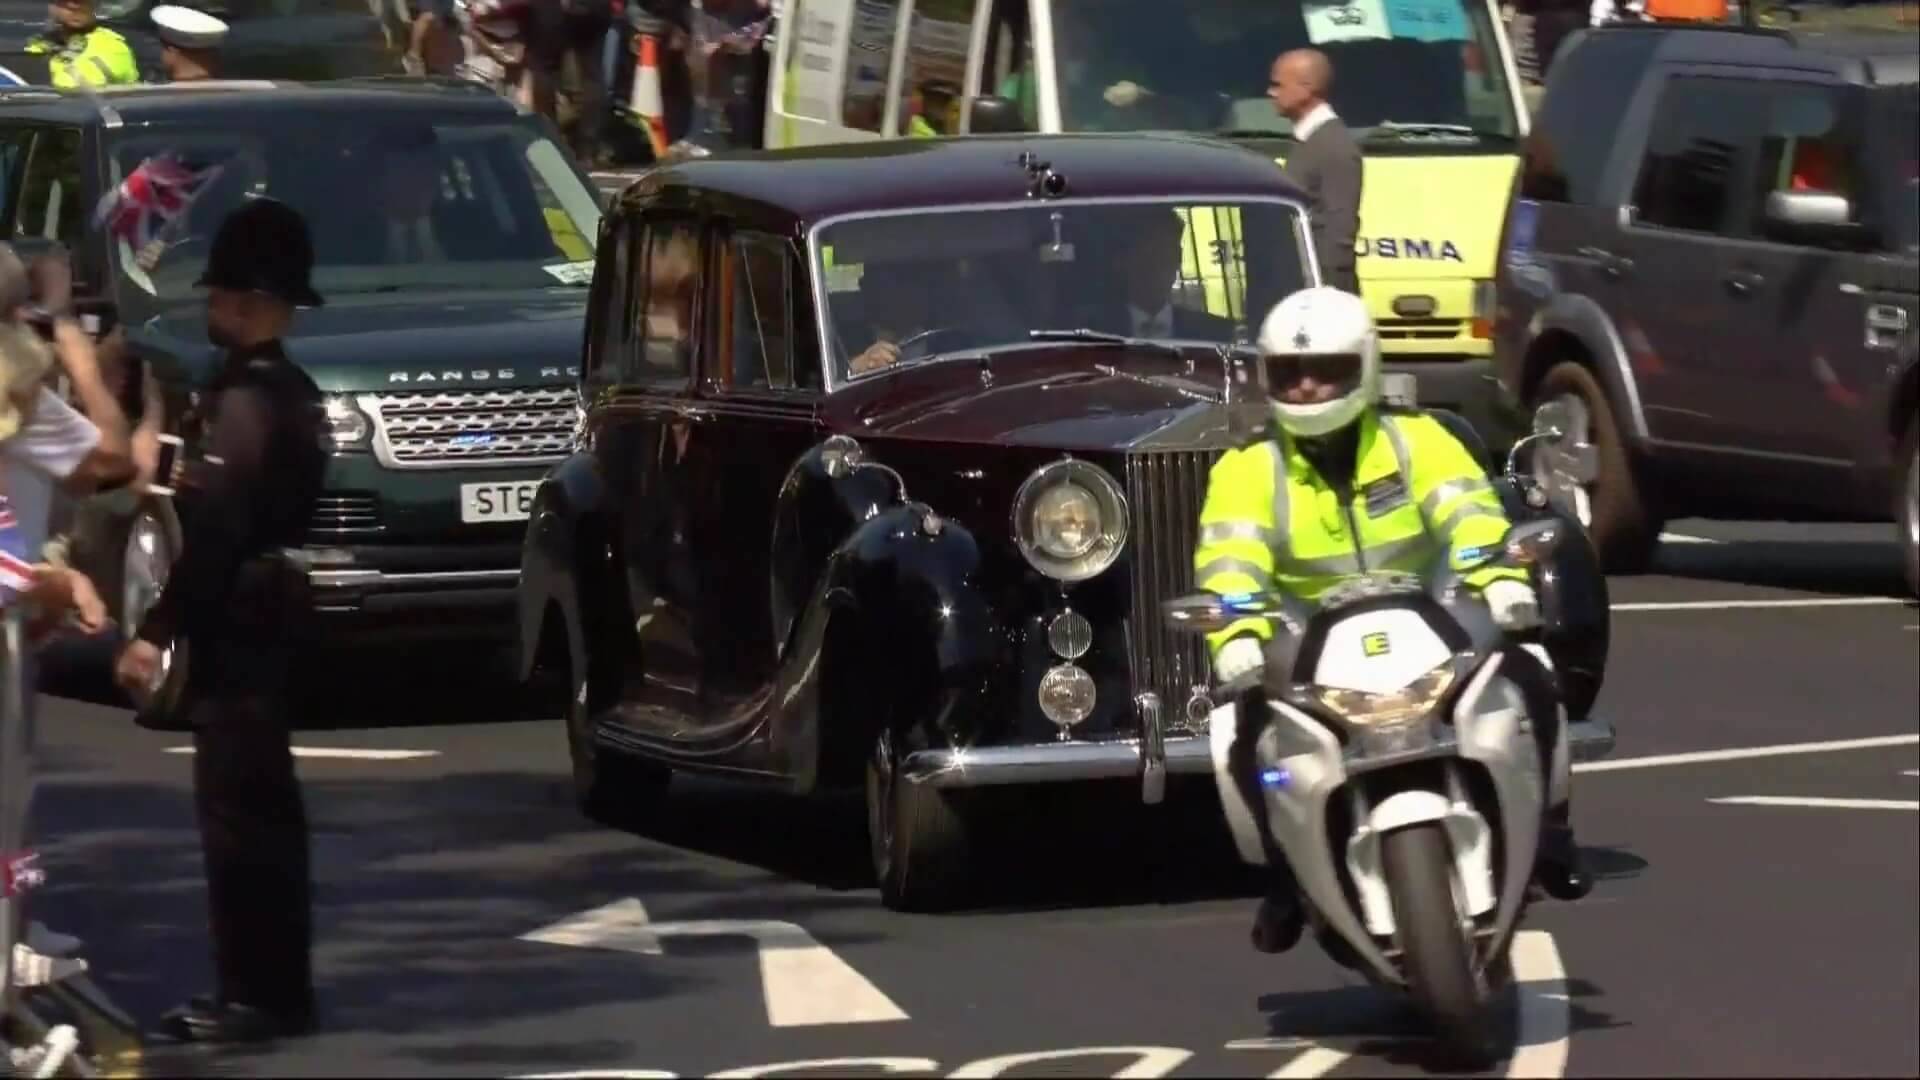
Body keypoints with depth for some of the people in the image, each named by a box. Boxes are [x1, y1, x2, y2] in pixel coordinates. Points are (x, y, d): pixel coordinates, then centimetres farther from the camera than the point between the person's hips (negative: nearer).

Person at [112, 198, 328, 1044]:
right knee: (262, 812, 14)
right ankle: (272, 988, 19)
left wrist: (157, 630, -21)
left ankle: (258, 995, -7)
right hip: (269, 619, 10)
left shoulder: (245, 400, -17)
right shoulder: (289, 391, 13)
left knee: (237, 813, -8)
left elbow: (215, 530, -22)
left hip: (237, 627, -10)